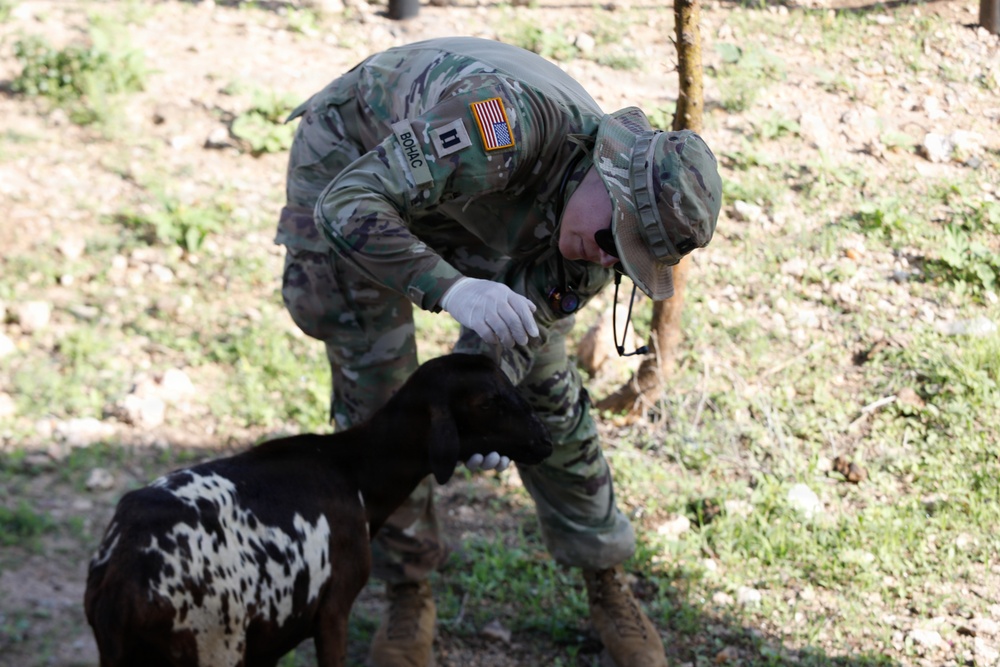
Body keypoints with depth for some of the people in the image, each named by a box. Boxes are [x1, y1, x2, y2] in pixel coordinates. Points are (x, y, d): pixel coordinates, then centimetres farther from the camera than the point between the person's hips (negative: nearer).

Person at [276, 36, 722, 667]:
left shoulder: (595, 239, -22)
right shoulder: (509, 119, -44)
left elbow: (506, 335, -16)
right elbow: (346, 206, -45)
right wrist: (452, 288, -55)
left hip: (471, 204, 5)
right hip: (350, 160, -5)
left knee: (545, 384, 2)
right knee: (373, 393, -6)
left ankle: (607, 581, 19)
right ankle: (408, 592, 14)